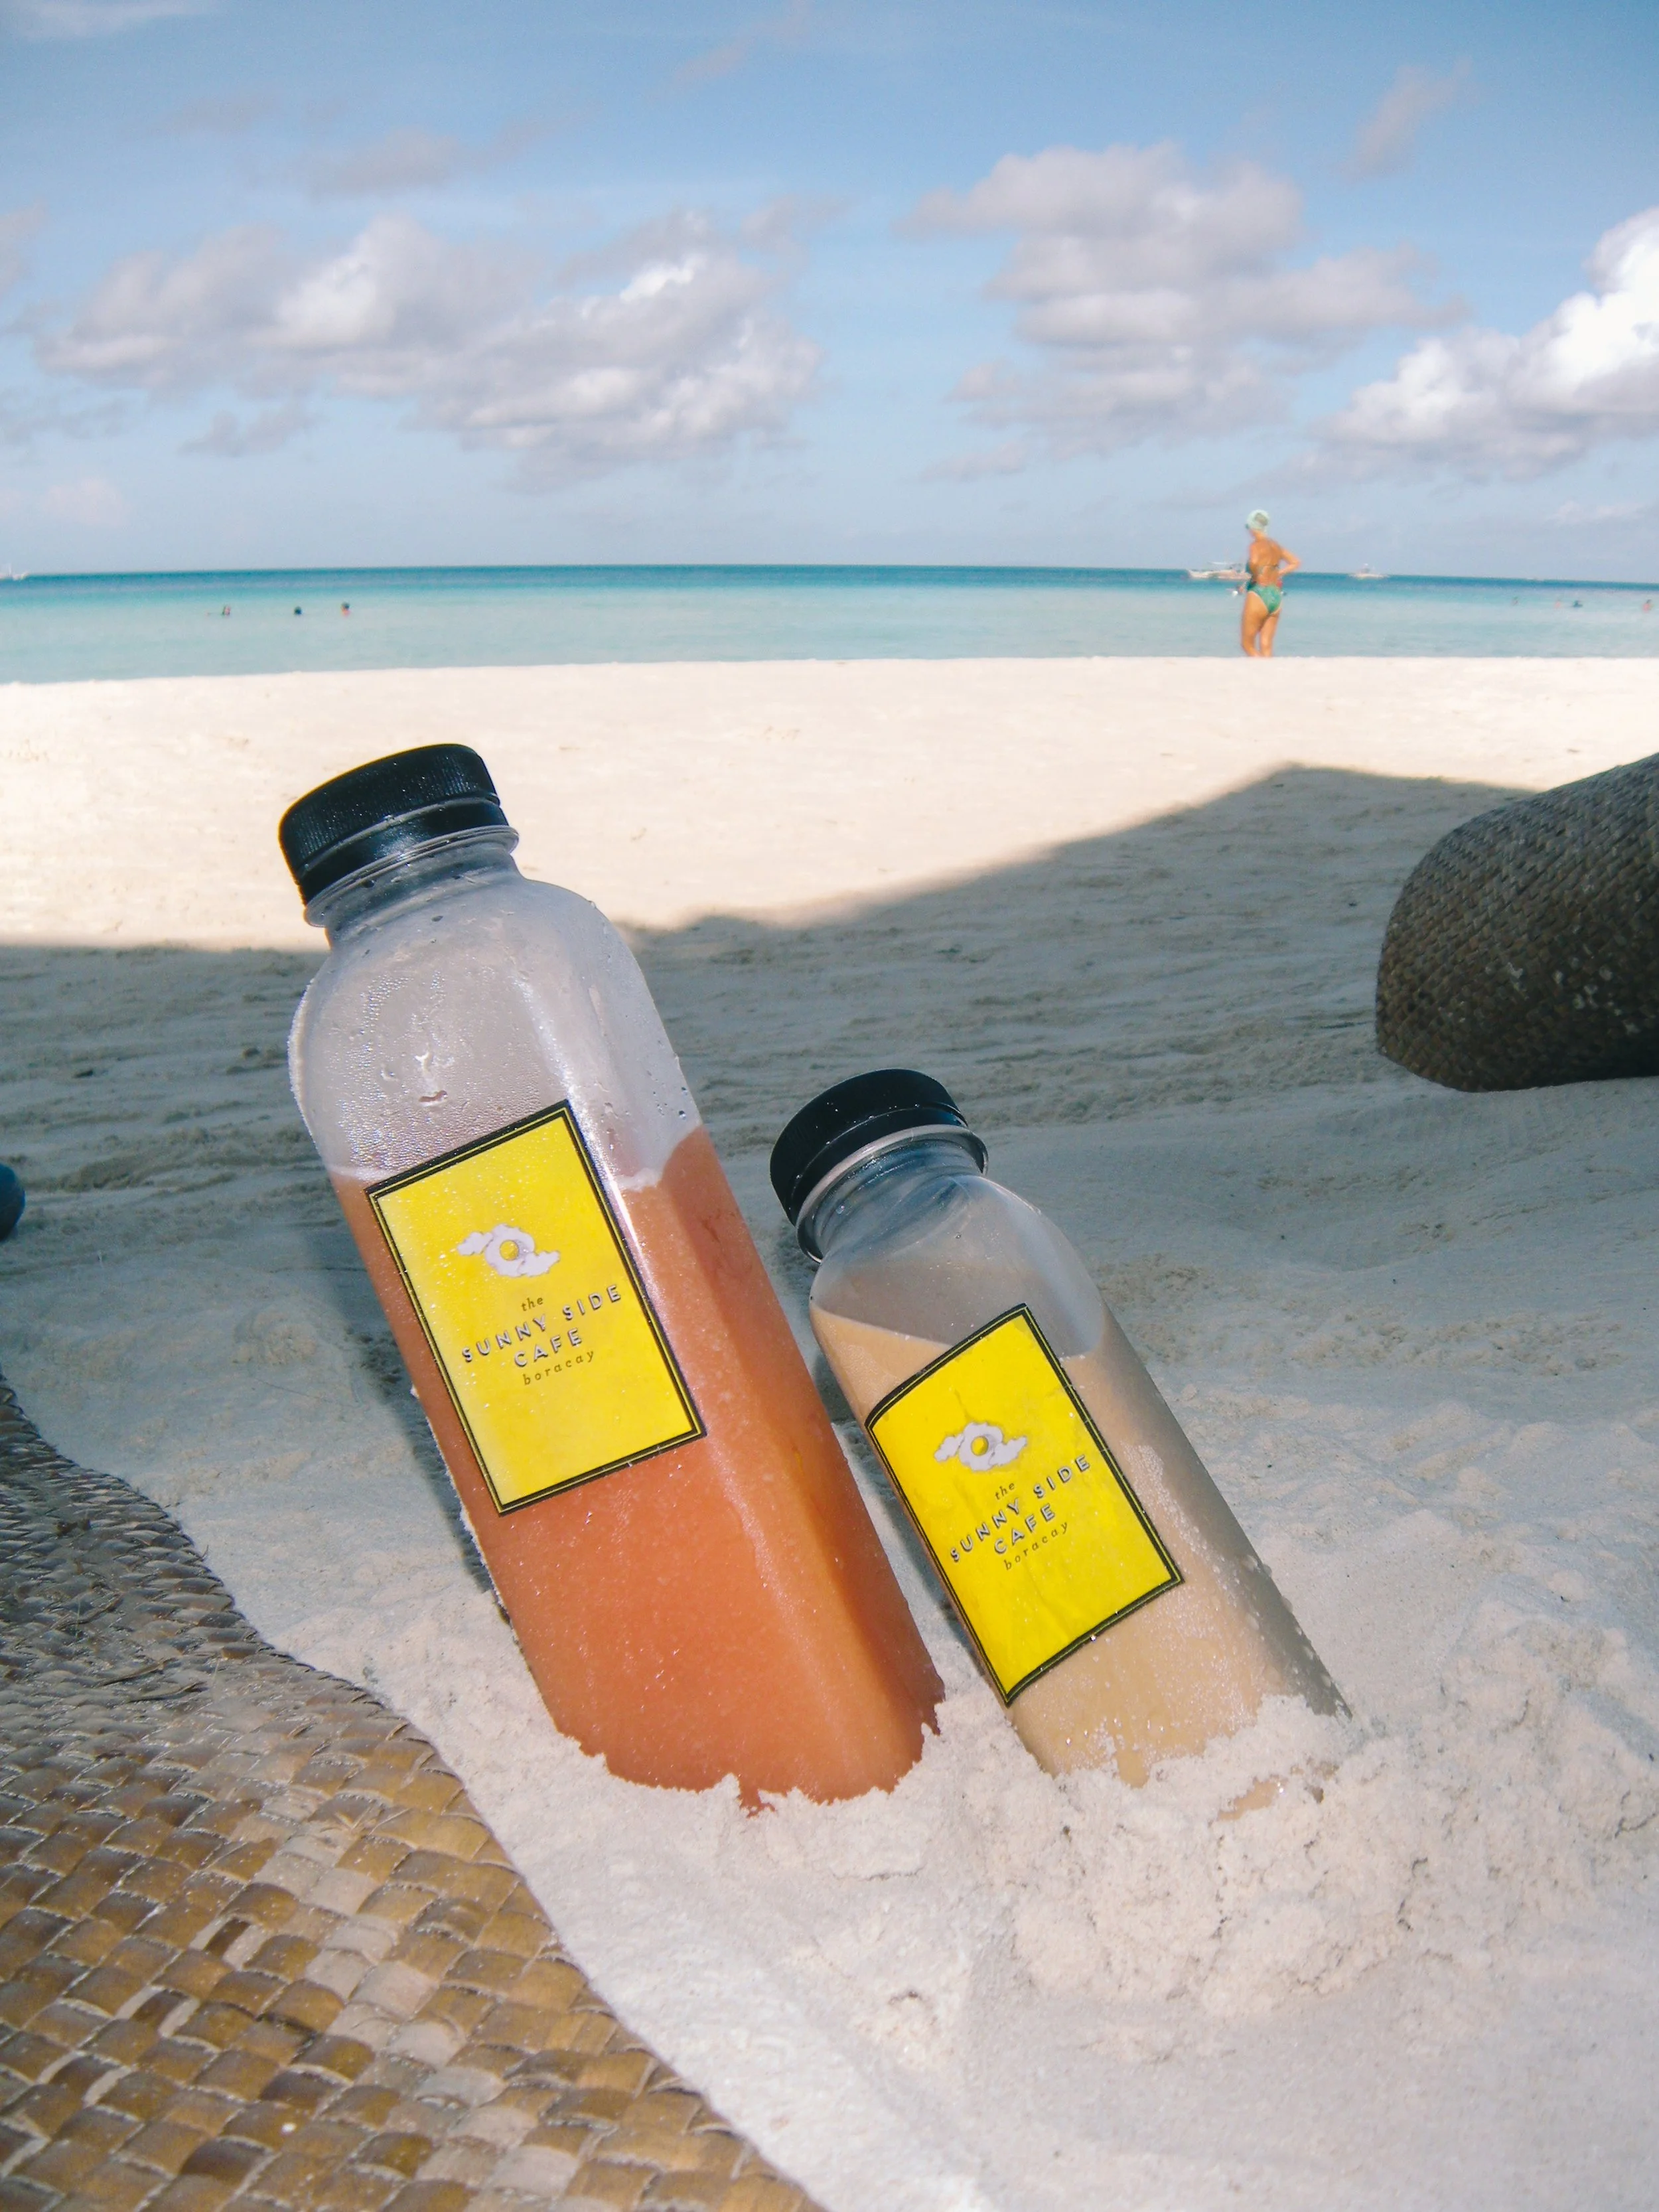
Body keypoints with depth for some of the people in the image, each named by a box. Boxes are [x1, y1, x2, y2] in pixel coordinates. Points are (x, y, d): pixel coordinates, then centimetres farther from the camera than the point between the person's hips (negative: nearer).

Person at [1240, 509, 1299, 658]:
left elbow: (1253, 562, -32)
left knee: (1247, 643, 3)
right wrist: (1278, 574, 16)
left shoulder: (1256, 545, -10)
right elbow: (1296, 563, 23)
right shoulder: (1276, 545, 12)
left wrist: (1255, 576, -12)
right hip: (1277, 596, 7)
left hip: (1259, 594, -7)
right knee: (1266, 646, 9)